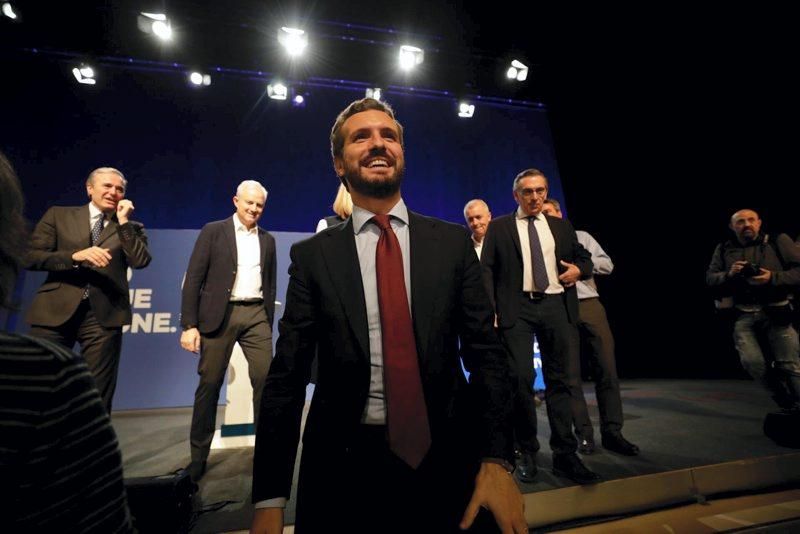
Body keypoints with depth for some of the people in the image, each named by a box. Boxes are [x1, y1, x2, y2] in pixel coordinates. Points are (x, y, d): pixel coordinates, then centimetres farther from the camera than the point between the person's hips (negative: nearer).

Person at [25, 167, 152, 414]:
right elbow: (31, 256, 4)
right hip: (55, 310, 1)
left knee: (98, 396, 4)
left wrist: (123, 221, -4)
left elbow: (141, 261, -6)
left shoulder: (131, 228, 12)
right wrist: (76, 256, -13)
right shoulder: (58, 215, 12)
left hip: (103, 315, 0)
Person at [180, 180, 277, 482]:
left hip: (256, 314, 3)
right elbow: (193, 279, -2)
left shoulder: (267, 240, 13)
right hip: (219, 315, -2)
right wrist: (189, 324, -8)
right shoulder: (213, 231, 3)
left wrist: (269, 322, 12)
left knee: (265, 379, -3)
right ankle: (199, 455, 22)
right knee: (209, 384, 5)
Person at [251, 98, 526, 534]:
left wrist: (496, 459, -9)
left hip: (447, 460, 1)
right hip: (343, 465, 0)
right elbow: (287, 373, -4)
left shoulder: (453, 242, -1)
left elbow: (484, 352, -1)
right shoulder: (312, 256, -3)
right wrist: (269, 499, -6)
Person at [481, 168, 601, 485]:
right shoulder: (499, 227, 8)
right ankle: (527, 453, 16)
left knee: (562, 380, 4)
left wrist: (580, 269, 0)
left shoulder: (562, 226, 18)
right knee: (521, 380, -3)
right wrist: (490, 310, -10)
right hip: (517, 308, -3)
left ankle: (564, 455, 16)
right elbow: (486, 270, 1)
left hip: (557, 306, 3)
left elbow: (584, 257, 25)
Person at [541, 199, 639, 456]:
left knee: (606, 367, 0)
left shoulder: (582, 237, 16)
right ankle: (584, 433, 10)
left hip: (589, 304, 1)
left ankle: (611, 432, 11)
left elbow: (607, 265, 7)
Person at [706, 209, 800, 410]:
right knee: (751, 360, -8)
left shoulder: (779, 241, 5)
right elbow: (710, 278, 8)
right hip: (743, 315, 1)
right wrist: (729, 274, -12)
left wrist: (773, 278, -17)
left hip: (776, 312, -1)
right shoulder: (724, 249, 11)